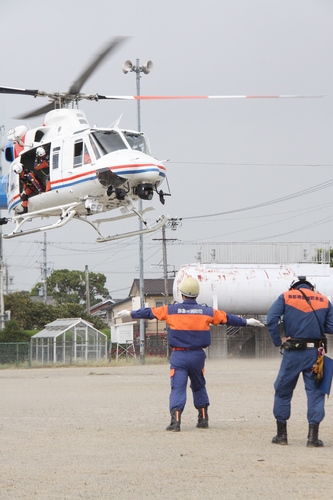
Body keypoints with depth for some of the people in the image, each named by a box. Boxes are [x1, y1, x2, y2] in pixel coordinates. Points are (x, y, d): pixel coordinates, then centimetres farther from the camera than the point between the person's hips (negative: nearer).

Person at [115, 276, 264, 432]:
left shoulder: (170, 310, -3)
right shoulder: (207, 312, 1)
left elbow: (149, 312, 8)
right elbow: (226, 318, 12)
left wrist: (130, 314, 22)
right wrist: (246, 322, 26)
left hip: (179, 356, -2)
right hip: (197, 355, 2)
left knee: (178, 388, -5)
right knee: (199, 387, 19)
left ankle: (175, 419, -21)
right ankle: (203, 419, 22)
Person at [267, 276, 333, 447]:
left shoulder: (286, 297, 3)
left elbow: (271, 319, -9)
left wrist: (278, 341, -2)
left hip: (293, 352, -1)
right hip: (314, 353, 1)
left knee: (283, 391, 12)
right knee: (315, 392, 6)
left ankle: (281, 433, 14)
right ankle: (313, 436, -3)